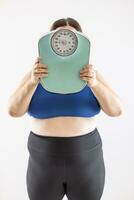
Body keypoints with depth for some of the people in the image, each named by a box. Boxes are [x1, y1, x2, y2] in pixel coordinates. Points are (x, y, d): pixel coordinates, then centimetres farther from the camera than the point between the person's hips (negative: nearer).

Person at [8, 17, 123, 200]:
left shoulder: (91, 74, -4)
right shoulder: (35, 75, -4)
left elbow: (116, 110, -13)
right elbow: (14, 110, -14)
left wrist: (94, 83, -30)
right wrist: (32, 82, -30)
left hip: (85, 161, 1)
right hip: (44, 162, 0)